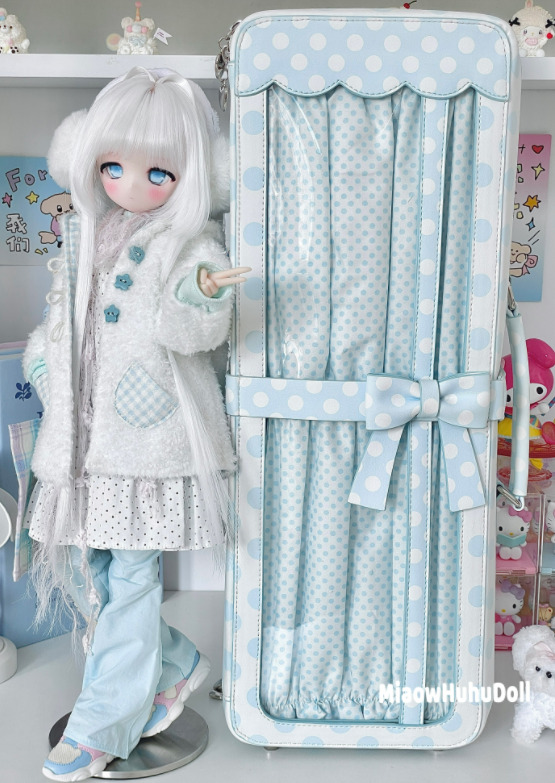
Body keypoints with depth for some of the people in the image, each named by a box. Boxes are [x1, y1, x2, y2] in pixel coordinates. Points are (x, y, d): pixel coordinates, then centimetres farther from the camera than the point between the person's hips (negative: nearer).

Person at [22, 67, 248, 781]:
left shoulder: (191, 243, -6)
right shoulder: (82, 238, 12)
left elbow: (200, 330, -18)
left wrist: (201, 295, -38)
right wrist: (45, 355, 7)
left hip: (150, 433, -6)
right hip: (83, 429, 7)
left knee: (130, 577, 0)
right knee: (79, 568, 12)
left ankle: (101, 724, 18)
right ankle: (174, 663, 32)